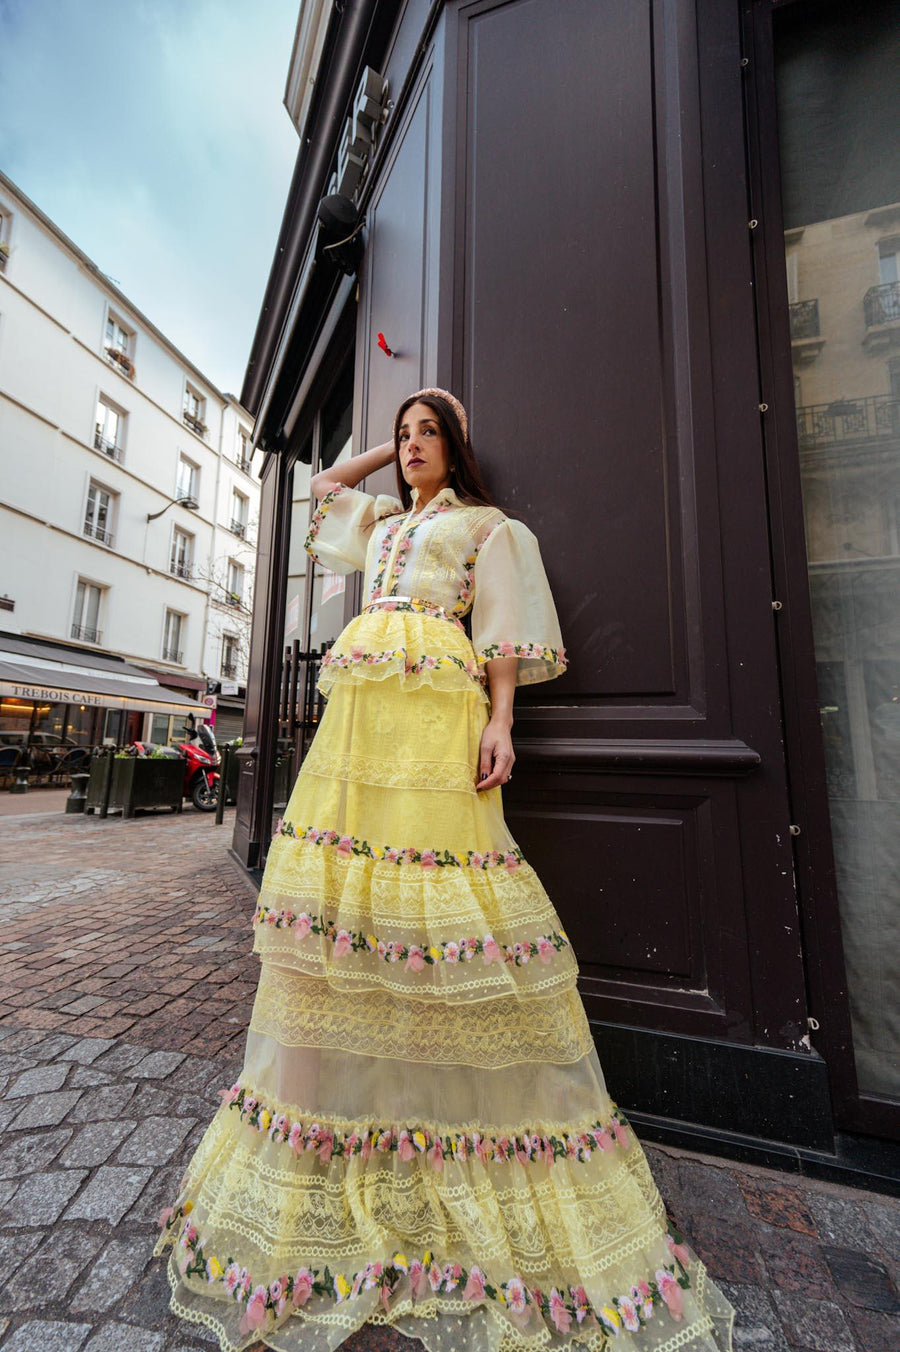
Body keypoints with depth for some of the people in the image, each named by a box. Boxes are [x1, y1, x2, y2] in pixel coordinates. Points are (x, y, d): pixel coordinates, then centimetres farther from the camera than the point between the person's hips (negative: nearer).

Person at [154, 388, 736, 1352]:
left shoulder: (483, 524, 16)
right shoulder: (381, 522, 33)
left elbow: (501, 628, 3)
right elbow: (326, 480, 48)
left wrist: (500, 722, -12)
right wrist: (394, 445, 40)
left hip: (436, 715, -6)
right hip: (358, 713, 6)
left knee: (441, 902, -9)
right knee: (342, 894, 2)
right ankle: (338, 1129, 18)